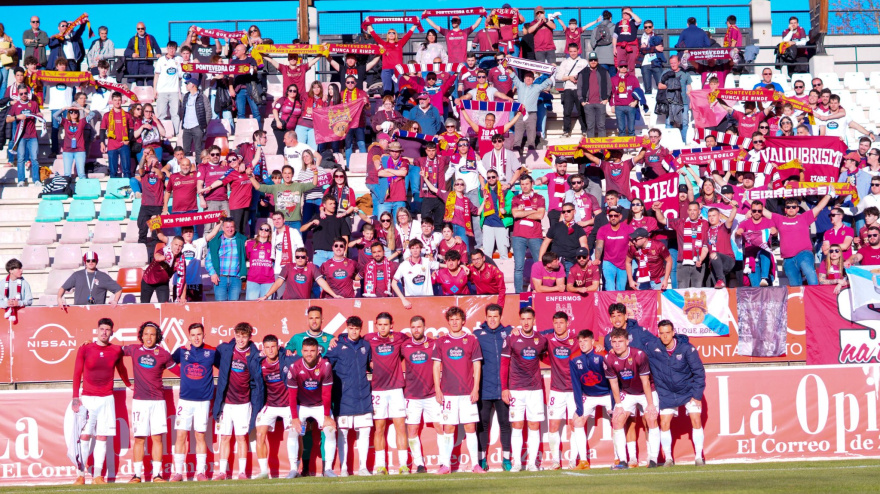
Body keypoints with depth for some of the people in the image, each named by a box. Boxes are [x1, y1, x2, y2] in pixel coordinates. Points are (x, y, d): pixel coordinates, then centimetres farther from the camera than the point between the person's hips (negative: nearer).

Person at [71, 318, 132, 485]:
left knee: (102, 437, 1)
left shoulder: (116, 350, 5)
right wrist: (75, 397, -3)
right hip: (87, 398, -2)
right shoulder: (85, 349, 0)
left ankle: (97, 476, 4)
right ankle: (80, 475, -3)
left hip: (107, 399, 2)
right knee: (84, 435, -6)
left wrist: (129, 385, 34)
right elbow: (77, 373, 3)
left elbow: (121, 369, 24)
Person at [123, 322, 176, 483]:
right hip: (140, 400, 0)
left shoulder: (163, 354, 3)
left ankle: (157, 474, 3)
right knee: (139, 438, -1)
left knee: (157, 437, -1)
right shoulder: (134, 350, 6)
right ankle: (137, 474, 3)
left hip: (158, 401, 0)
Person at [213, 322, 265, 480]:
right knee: (225, 437, 5)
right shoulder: (224, 349, -1)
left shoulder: (254, 356, -6)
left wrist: (257, 404, -7)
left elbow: (258, 381, -4)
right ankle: (222, 471, 10)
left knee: (241, 437, 1)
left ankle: (242, 472, 6)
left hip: (243, 403, -2)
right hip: (225, 401, 2)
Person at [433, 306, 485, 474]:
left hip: (468, 393, 0)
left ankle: (475, 464, 3)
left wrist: (475, 389, -2)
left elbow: (476, 366, 6)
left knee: (470, 428, 0)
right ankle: (445, 465, 3)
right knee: (448, 428, 0)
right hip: (448, 393, 0)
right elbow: (436, 367, 8)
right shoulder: (441, 342, 8)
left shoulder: (471, 341, 6)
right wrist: (438, 390, 0)